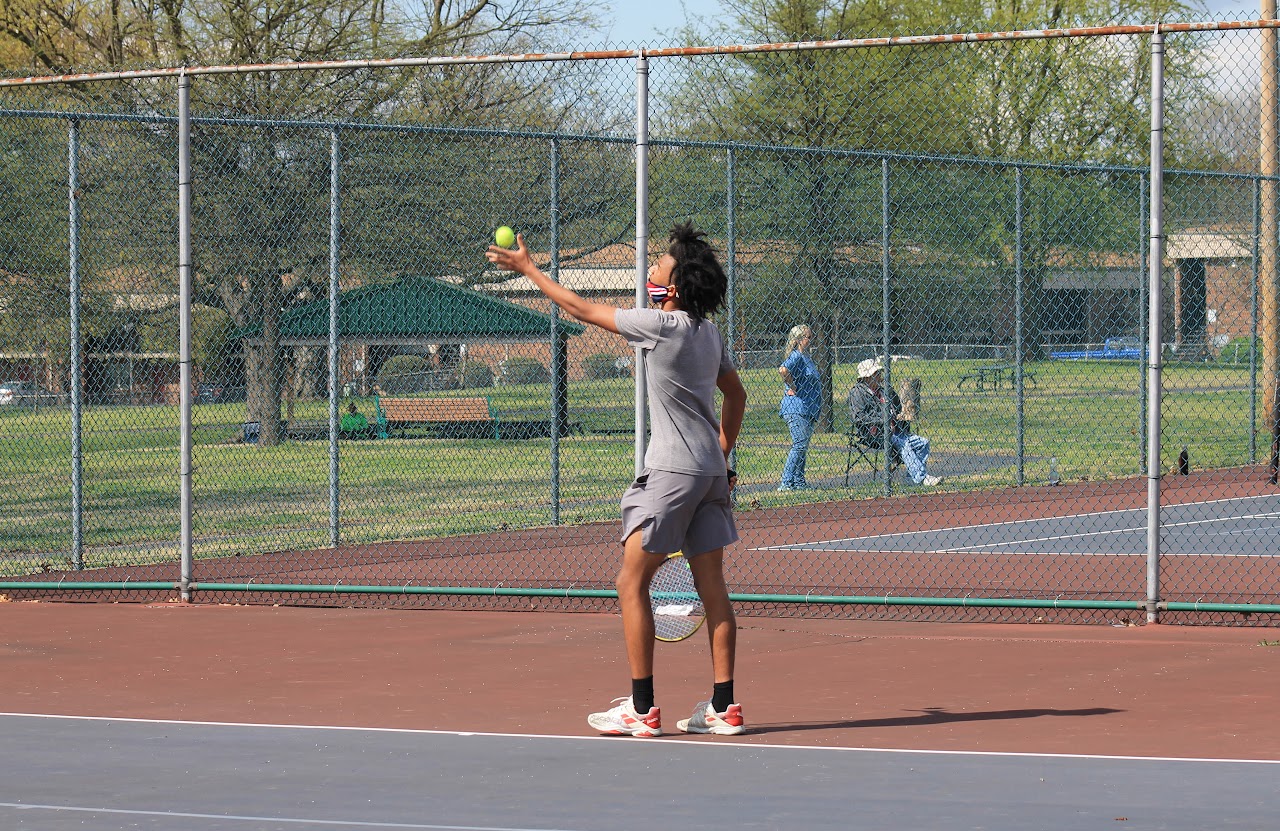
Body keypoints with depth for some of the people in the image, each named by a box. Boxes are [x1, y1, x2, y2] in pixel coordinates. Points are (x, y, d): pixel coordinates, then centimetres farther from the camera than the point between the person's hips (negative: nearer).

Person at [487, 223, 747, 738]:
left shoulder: (664, 326, -14)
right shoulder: (709, 333, 10)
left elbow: (582, 309, -6)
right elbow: (736, 394, 23)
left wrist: (527, 268, 4)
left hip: (673, 470, -8)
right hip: (710, 473, 8)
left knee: (632, 582, -2)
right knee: (712, 588, 7)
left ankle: (642, 710, -3)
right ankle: (724, 708, 6)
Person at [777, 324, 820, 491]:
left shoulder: (806, 358, 18)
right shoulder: (796, 357, -11)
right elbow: (783, 370, -31)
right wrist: (792, 388, -19)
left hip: (807, 410, 10)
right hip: (796, 408, -10)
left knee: (803, 446, 12)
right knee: (800, 445, -12)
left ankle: (798, 481, 17)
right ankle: (786, 482, -13)